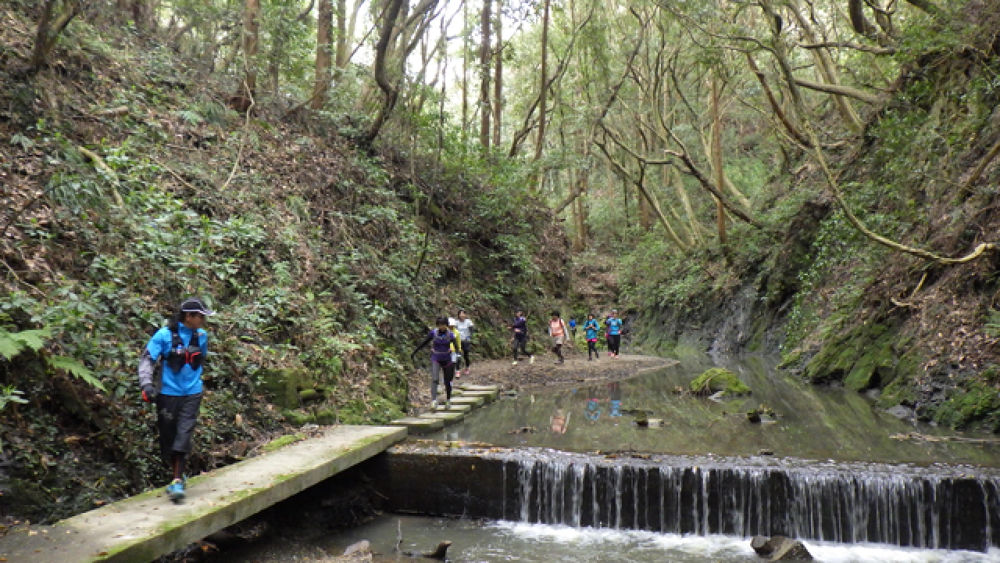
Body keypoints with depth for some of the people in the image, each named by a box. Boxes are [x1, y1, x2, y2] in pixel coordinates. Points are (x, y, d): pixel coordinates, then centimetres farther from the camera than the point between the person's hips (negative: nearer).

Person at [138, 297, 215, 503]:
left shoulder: (201, 336, 4)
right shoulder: (165, 335, -9)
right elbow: (147, 359, -11)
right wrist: (147, 384, -22)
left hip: (191, 394, 2)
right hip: (168, 393, -2)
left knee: (184, 435, -9)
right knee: (168, 435, 8)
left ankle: (177, 481, -8)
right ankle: (177, 473, 28)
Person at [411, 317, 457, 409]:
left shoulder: (450, 334, -12)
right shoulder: (433, 332, -9)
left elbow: (456, 346, -25)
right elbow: (424, 343, 3)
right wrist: (414, 352, 8)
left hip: (447, 360, 0)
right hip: (435, 360, 0)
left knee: (447, 382, 9)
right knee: (434, 379, -21)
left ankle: (448, 400, 31)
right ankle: (434, 400, -29)